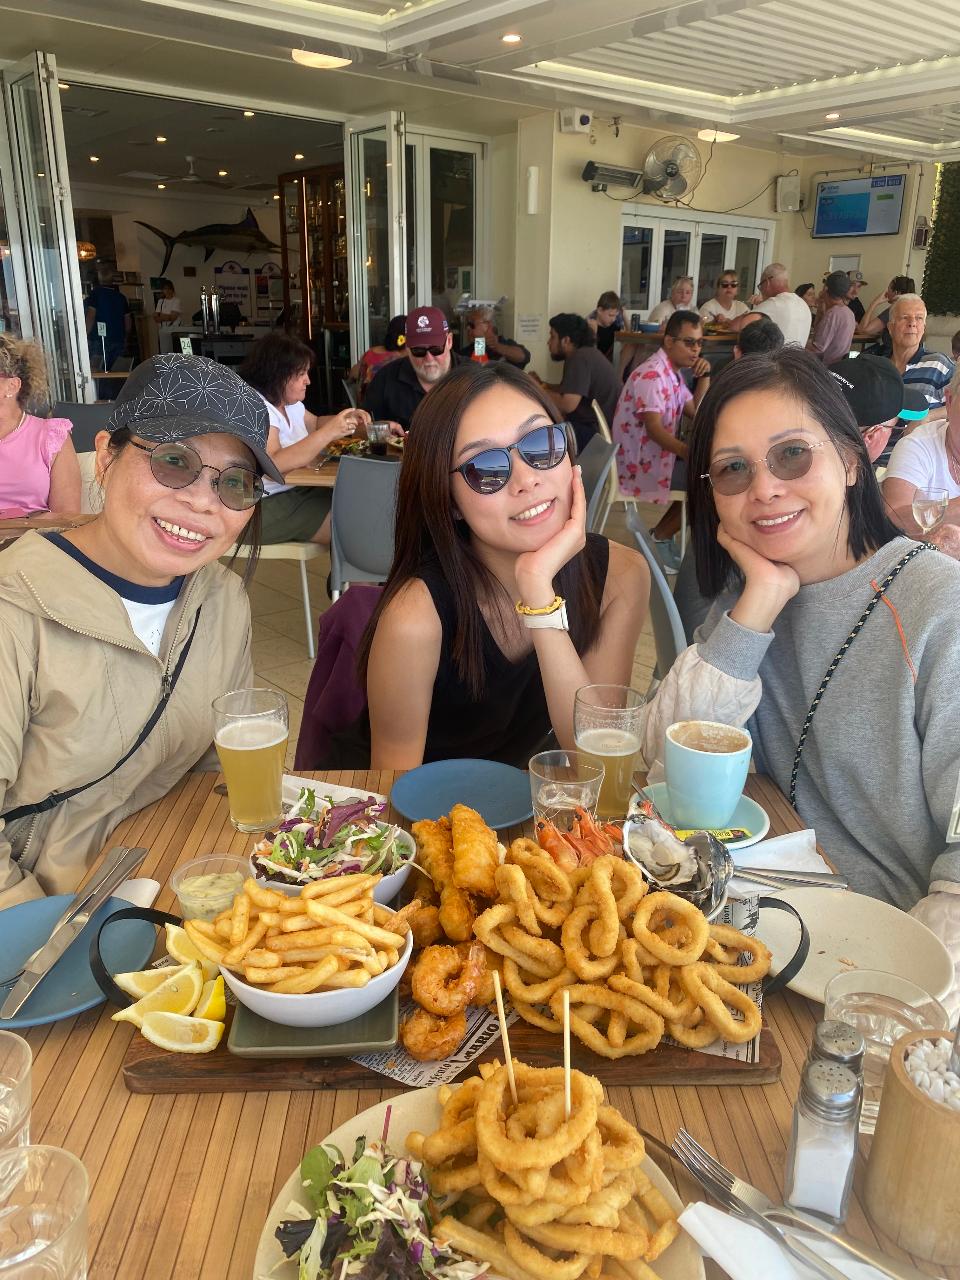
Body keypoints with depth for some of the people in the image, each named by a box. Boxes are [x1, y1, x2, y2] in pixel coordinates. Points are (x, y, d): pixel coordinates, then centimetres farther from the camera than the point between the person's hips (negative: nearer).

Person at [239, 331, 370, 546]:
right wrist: (329, 432, -32)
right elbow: (272, 465, -30)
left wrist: (347, 420, 10)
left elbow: (314, 424, 32)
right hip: (265, 506, -9)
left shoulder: (288, 402, 12)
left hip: (294, 491, 9)